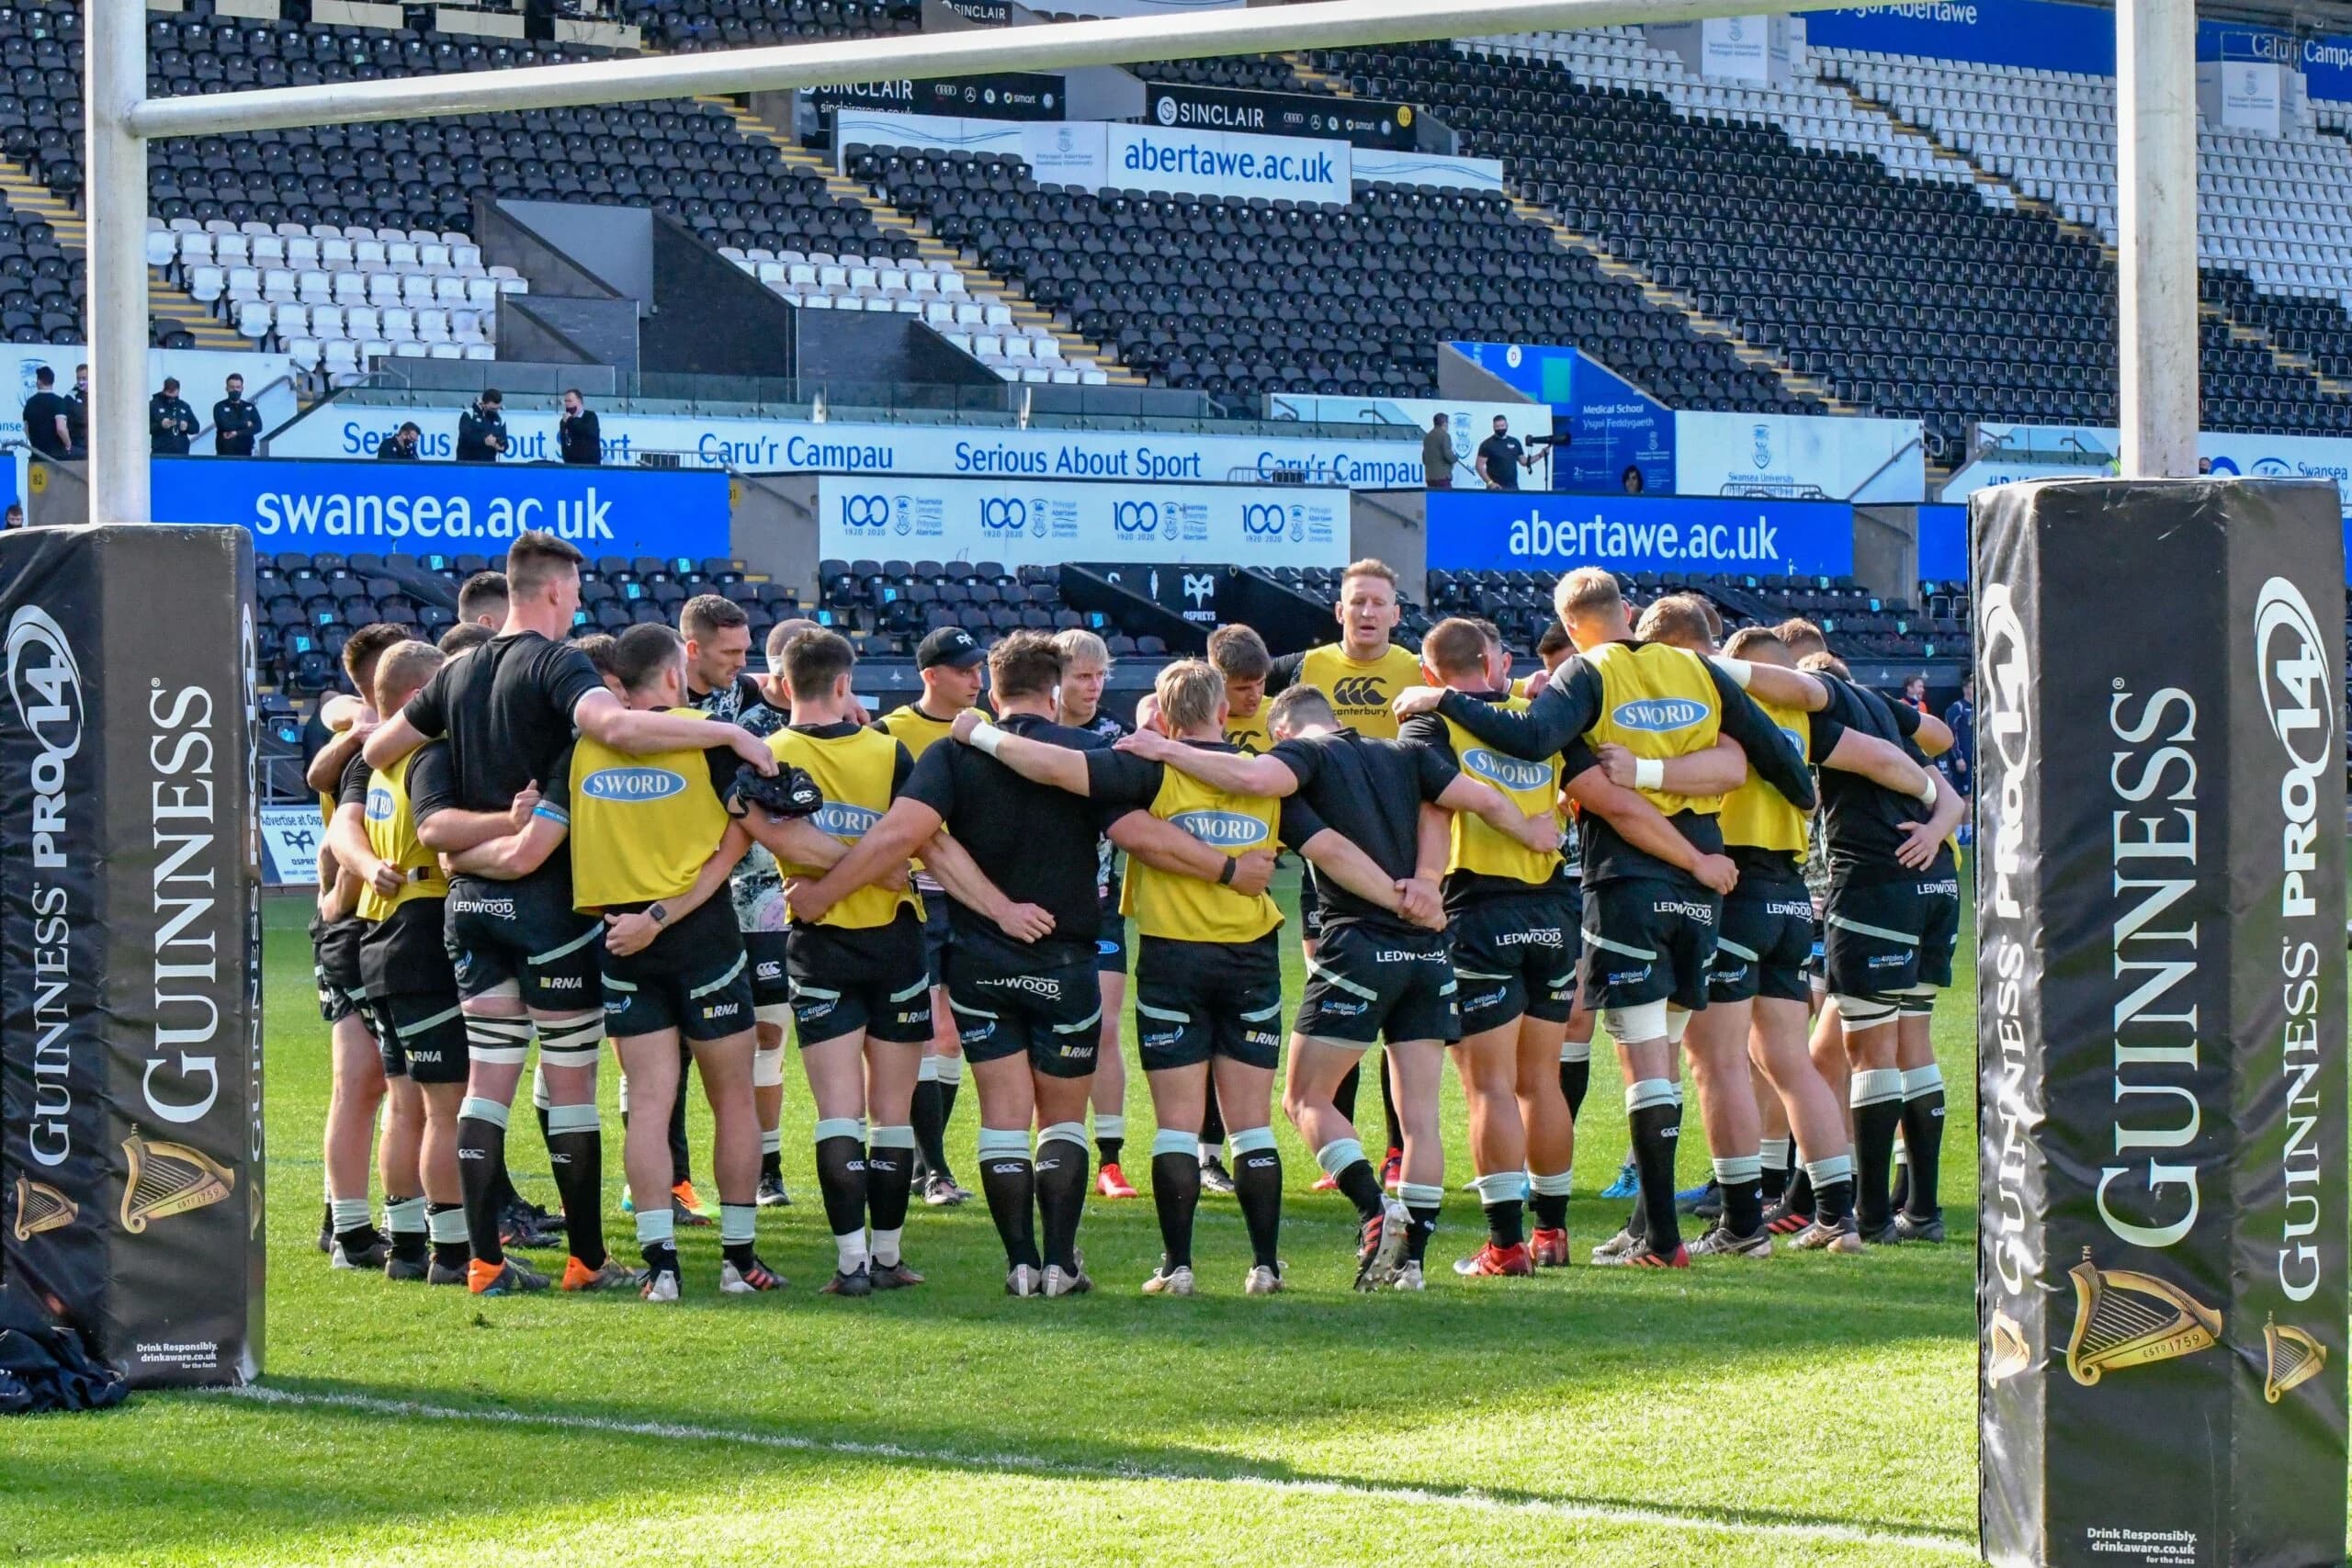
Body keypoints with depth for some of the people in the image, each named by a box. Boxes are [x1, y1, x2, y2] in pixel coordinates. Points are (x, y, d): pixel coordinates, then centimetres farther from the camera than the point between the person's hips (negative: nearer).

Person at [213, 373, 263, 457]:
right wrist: (245, 424, -5)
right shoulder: (220, 407, 4)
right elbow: (224, 425, -14)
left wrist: (237, 433, -14)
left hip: (245, 454, 3)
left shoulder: (250, 407, 13)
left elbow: (257, 426, -2)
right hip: (225, 454, -3)